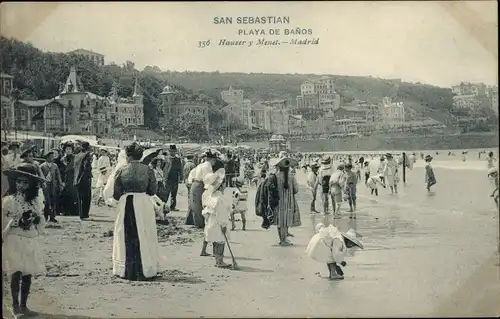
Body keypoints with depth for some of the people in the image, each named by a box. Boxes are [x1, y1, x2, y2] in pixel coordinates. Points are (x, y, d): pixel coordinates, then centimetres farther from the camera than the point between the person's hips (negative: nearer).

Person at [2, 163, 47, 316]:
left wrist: (36, 219, -8)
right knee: (16, 273, -7)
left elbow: (41, 223, 10)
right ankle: (15, 304, 8)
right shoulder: (8, 201, -5)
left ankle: (23, 305, 17)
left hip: (31, 242, 4)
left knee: (28, 275, 6)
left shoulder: (35, 202, 6)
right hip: (14, 241, -4)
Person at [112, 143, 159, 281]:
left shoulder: (121, 170, -4)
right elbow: (153, 191, 3)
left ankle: (127, 271, 15)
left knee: (127, 239, 10)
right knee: (144, 238, 9)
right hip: (144, 204, 0)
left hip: (126, 205, 0)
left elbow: (116, 194, 0)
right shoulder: (148, 170, -3)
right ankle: (145, 271, 11)